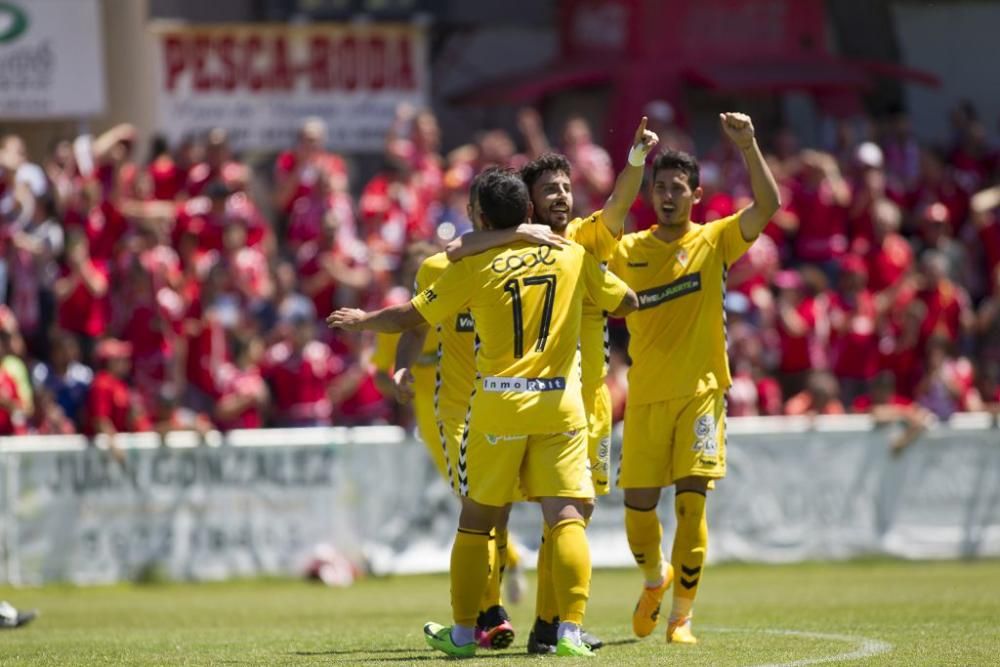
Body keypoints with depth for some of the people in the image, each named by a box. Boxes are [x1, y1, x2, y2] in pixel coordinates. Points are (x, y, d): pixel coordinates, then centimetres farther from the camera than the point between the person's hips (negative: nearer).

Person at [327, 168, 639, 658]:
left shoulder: (474, 268, -1)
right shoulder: (573, 258, 3)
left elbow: (409, 317, 5)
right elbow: (627, 303, 15)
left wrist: (361, 321, 23)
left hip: (498, 402, -1)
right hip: (560, 403, 1)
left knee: (476, 520, 12)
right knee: (567, 518, -4)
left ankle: (463, 632, 19)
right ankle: (571, 630, -17)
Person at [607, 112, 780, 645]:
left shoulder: (714, 241, 1)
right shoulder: (628, 251, 7)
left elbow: (767, 205, -12)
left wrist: (747, 145, -21)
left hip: (700, 390, -2)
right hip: (646, 396, 2)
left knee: (691, 502, -10)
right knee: (637, 506, 2)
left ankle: (681, 616, -1)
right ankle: (655, 579, 33)